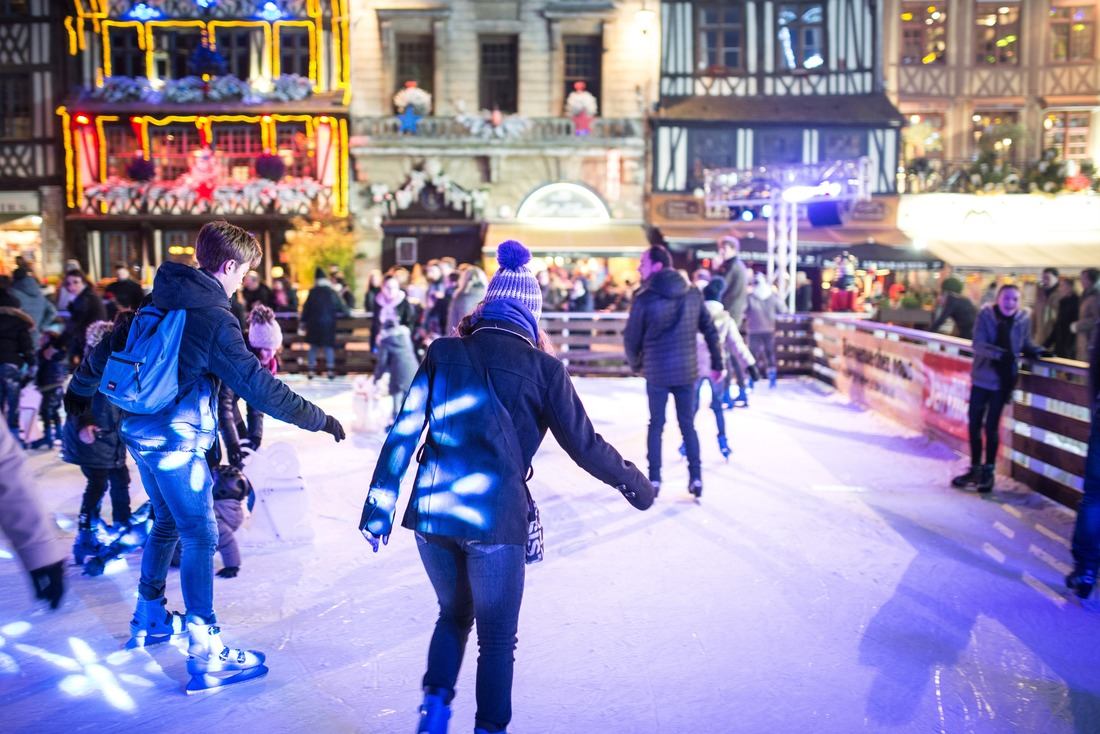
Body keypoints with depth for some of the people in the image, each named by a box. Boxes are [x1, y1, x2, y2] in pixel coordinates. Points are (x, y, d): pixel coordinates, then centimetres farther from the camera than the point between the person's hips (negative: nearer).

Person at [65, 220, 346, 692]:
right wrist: (318, 419, -14)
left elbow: (109, 348, 19)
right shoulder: (213, 317, -17)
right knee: (200, 538, -4)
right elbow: (259, 386, -20)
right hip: (177, 440, -9)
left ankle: (149, 619, 38)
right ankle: (205, 656, -2)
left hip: (139, 429, 9)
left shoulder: (159, 301, 7)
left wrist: (80, 389, 36)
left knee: (167, 523, 23)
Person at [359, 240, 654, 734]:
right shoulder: (542, 368, -3)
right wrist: (632, 482, 18)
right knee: (496, 638, 15)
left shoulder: (444, 353, 4)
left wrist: (379, 508, 7)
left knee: (453, 614, 27)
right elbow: (584, 444, 2)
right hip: (495, 515, -3)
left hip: (433, 509, 3)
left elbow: (403, 433, 1)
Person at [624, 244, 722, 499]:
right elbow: (711, 331, 4)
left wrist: (635, 364, 15)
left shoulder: (645, 298, -12)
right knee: (687, 424, 14)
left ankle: (654, 479, 13)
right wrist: (717, 364, 15)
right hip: (687, 370, 3)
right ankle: (696, 477, 12)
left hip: (657, 371, -2)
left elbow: (632, 337, -4)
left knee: (656, 424, 12)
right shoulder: (693, 293, 0)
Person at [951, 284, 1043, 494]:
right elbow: (978, 344, -18)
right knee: (974, 424, 8)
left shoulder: (1023, 319, -5)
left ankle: (988, 471, 18)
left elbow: (1025, 344, 11)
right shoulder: (986, 315, -10)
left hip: (1003, 380, -1)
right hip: (982, 377, 1)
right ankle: (975, 469, 24)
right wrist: (1000, 353, -33)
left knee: (991, 426, 2)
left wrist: (1036, 351, -9)